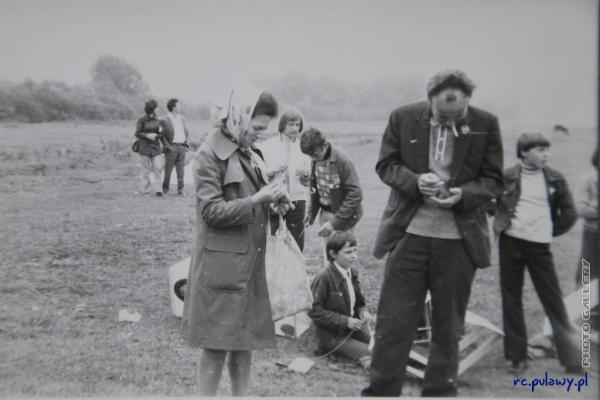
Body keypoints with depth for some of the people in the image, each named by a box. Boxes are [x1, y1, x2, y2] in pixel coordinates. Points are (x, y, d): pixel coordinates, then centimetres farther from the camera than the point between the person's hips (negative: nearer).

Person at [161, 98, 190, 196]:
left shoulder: (181, 118, 14)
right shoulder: (165, 120, -5)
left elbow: (187, 132, 20)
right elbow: (162, 135, -7)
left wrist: (185, 142, 7)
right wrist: (168, 146, -13)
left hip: (182, 147, 5)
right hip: (171, 147, -5)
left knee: (180, 170, 5)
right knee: (168, 169, 1)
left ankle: (180, 190, 10)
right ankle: (165, 189, 12)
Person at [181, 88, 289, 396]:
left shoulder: (248, 153, 12)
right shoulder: (210, 155, -12)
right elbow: (212, 211, -17)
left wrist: (271, 199, 3)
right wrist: (257, 200, -22)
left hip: (250, 260, 8)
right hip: (222, 263, -7)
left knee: (246, 337, 14)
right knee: (217, 342, 2)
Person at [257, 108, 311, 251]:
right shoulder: (267, 146, 1)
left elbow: (307, 182, 14)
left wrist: (305, 174, -8)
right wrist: (273, 171, -17)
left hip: (297, 200, 2)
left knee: (297, 244, 2)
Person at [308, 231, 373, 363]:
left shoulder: (352, 272, 1)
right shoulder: (324, 278, -21)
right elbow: (314, 311, -20)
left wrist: (363, 311, -5)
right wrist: (345, 321, -22)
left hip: (352, 327, 7)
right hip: (332, 336, -7)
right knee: (370, 355, -15)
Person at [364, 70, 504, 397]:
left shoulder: (485, 124, -3)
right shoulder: (403, 118, -3)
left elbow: (493, 179, 2)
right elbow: (385, 165, 3)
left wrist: (463, 195, -18)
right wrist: (415, 181, -16)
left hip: (459, 239, 1)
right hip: (410, 232, 0)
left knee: (448, 326, 12)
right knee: (393, 320, 3)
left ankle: (440, 389, 29)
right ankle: (382, 388, 18)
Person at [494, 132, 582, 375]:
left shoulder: (555, 180, 4)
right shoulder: (507, 177, -2)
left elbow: (569, 214, 11)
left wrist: (551, 231, 8)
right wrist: (500, 222, 6)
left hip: (540, 246, 0)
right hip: (510, 243, 0)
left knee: (553, 300, 1)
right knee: (511, 300, 5)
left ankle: (572, 357, 9)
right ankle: (517, 357, 16)